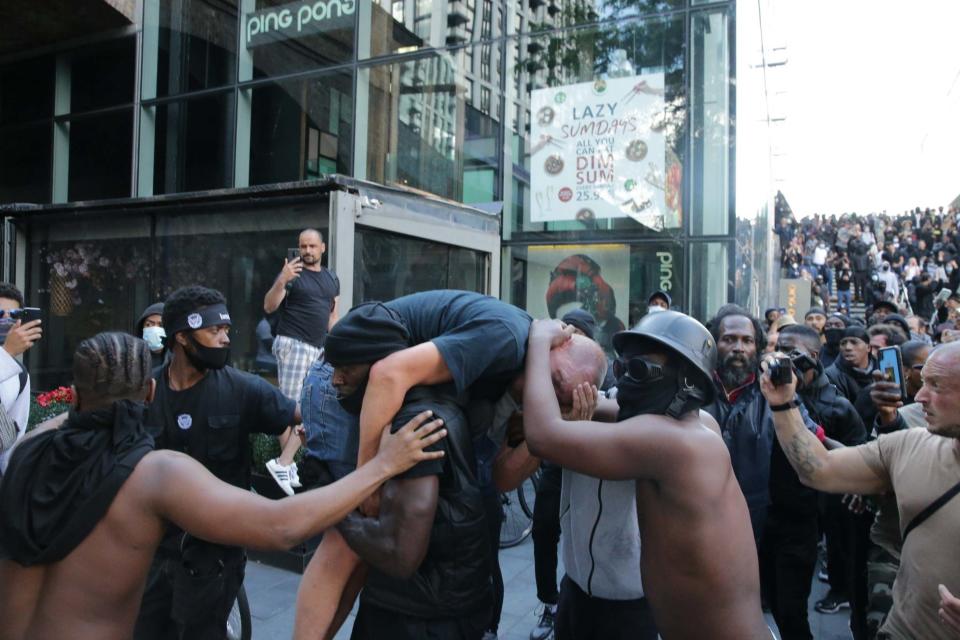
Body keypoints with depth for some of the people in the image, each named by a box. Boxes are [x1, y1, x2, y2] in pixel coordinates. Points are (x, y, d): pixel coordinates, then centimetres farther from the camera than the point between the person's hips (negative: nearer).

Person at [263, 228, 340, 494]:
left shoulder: (331, 278, 15)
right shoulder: (291, 272, -4)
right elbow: (269, 307, -12)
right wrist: (281, 281, -28)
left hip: (318, 348, 6)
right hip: (292, 344, -6)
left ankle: (285, 462, 10)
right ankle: (284, 462, -6)